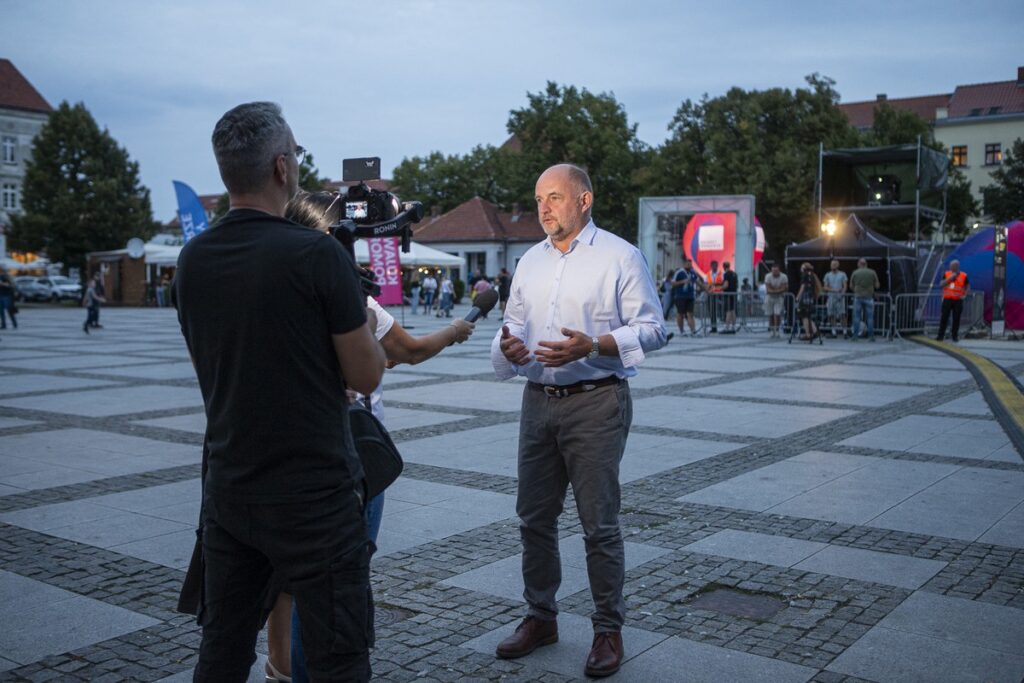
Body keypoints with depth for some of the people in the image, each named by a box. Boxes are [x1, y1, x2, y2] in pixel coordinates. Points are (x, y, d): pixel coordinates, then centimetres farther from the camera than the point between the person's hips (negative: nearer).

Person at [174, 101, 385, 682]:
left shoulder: (193, 259, 2)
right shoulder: (317, 253, -16)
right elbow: (366, 376, -10)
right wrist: (366, 322, 10)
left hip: (228, 490, 6)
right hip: (315, 498, -6)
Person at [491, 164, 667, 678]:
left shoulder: (619, 256, -4)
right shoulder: (530, 262, 14)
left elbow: (652, 328, -8)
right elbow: (513, 325, 17)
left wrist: (592, 346, -22)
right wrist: (507, 347, -7)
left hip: (595, 404, -6)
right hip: (538, 401, 6)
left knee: (599, 523, -1)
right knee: (534, 518, 12)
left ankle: (608, 630, 14)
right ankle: (540, 617, 28)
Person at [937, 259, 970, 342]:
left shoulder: (963, 276, 3)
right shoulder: (946, 274, 7)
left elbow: (967, 286, 12)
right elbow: (941, 284, -2)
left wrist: (964, 294, -3)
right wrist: (950, 278, -13)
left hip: (958, 300, -1)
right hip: (947, 299, 1)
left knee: (956, 318, 2)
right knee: (944, 318, -1)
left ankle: (955, 336, 11)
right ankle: (941, 335, 2)